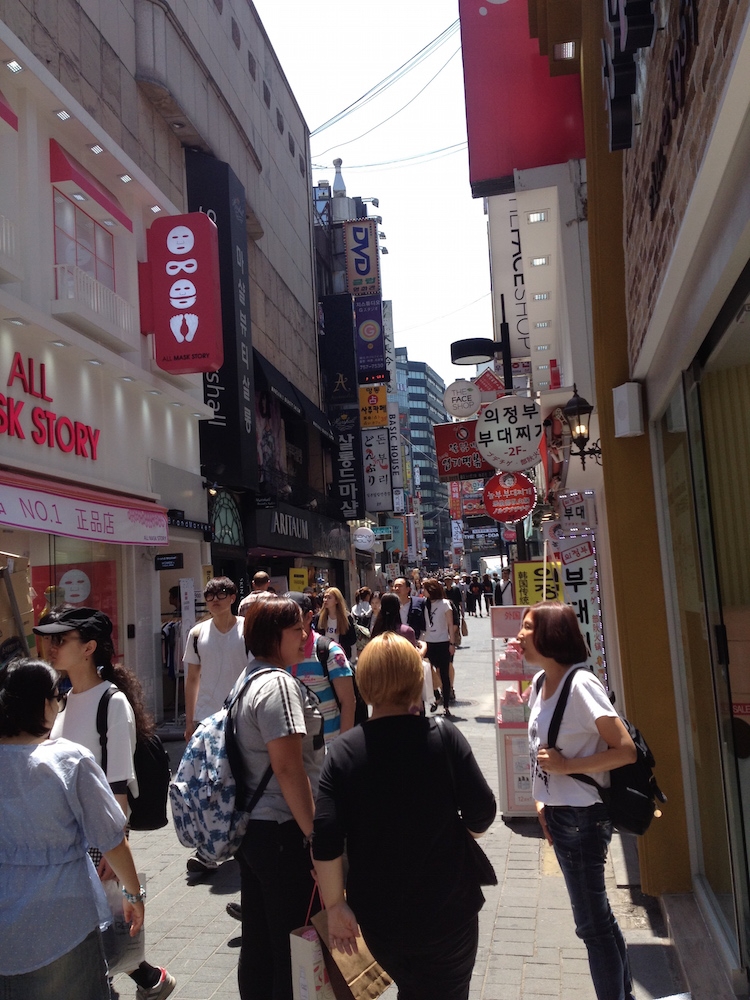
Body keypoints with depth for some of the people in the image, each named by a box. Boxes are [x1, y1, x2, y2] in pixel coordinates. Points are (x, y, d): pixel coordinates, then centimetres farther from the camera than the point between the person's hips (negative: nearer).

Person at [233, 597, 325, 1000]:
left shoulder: (250, 679, 11)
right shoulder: (279, 684, -20)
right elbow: (288, 768, -24)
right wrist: (314, 832, -18)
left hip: (250, 827, 10)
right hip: (282, 832, -10)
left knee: (258, 944, 20)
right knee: (293, 949, 4)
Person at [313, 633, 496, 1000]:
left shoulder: (343, 751, -12)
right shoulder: (443, 736, -14)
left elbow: (326, 839, -16)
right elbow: (481, 812, -13)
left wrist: (335, 905, -5)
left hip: (377, 914, 2)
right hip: (446, 909, -2)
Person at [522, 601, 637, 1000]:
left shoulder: (581, 684, -22)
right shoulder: (540, 682, 3)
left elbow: (626, 750, -22)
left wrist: (565, 766, -22)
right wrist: (542, 800, 6)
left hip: (582, 816, -9)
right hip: (558, 814, 9)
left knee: (592, 922, 6)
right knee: (596, 915, 23)